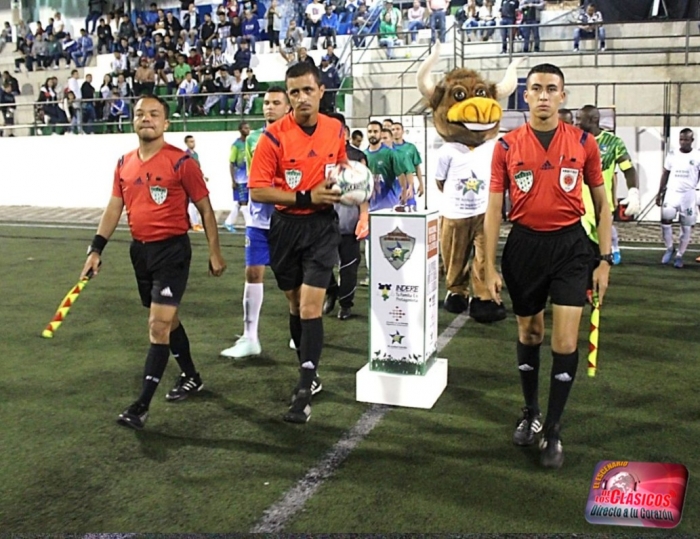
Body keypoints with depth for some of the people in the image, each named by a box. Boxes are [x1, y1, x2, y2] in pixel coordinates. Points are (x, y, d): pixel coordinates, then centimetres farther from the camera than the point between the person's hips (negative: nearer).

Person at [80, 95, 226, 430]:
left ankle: (142, 405, -5)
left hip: (172, 249, -7)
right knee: (166, 319, 18)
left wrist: (214, 252, -5)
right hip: (140, 250, 7)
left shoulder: (181, 161, -11)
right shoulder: (124, 164, 7)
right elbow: (114, 208, 13)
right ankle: (191, 377, 38)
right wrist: (96, 249, 6)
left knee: (158, 325, -9)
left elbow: (204, 207, -5)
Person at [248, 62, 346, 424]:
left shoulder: (336, 130, 1)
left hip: (323, 225, 0)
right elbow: (257, 190, -13)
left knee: (311, 305, -10)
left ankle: (304, 391, -6)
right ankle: (308, 368, 36)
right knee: (295, 304, 14)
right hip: (286, 227, 0)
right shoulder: (274, 136, -10)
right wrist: (306, 197, -19)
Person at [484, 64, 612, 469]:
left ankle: (553, 430, 11)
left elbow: (602, 203, 6)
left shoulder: (583, 143, 0)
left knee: (565, 341, -6)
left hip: (570, 245, -1)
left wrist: (605, 259, 1)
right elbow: (494, 208, 2)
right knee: (529, 333, 14)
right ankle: (531, 413, 34)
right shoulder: (507, 146, 0)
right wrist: (490, 267, -1)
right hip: (525, 244, 1)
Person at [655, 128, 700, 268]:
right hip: (672, 193, 1)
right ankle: (669, 248, 14)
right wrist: (660, 193, 10)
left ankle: (679, 255, 17)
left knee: (686, 227, 4)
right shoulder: (672, 155, 4)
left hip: (688, 194, -1)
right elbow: (665, 175, 11)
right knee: (665, 220, -8)